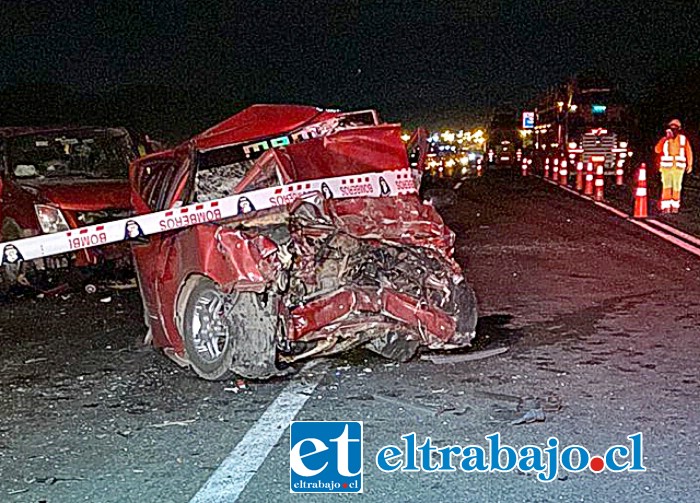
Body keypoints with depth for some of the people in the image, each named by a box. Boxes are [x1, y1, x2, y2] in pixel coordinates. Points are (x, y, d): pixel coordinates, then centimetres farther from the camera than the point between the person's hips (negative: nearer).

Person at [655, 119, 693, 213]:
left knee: (676, 187, 7)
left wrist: (690, 165, 6)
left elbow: (689, 152, 8)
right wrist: (666, 139, -16)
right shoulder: (665, 139, 4)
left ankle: (675, 206, 19)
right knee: (667, 186, -8)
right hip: (666, 167, 0)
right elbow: (658, 150, -10)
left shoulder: (683, 139, 4)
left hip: (678, 168, 1)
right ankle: (666, 207, -9)